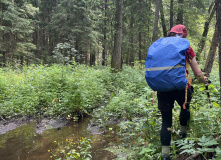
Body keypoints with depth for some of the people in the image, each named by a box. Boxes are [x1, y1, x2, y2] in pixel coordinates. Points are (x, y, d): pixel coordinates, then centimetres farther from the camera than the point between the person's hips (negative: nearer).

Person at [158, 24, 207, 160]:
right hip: (181, 87, -1)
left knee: (166, 120, 10)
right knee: (185, 107, 31)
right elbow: (197, 73, 4)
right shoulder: (186, 49, 2)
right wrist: (205, 80, 23)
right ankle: (183, 133, 48)